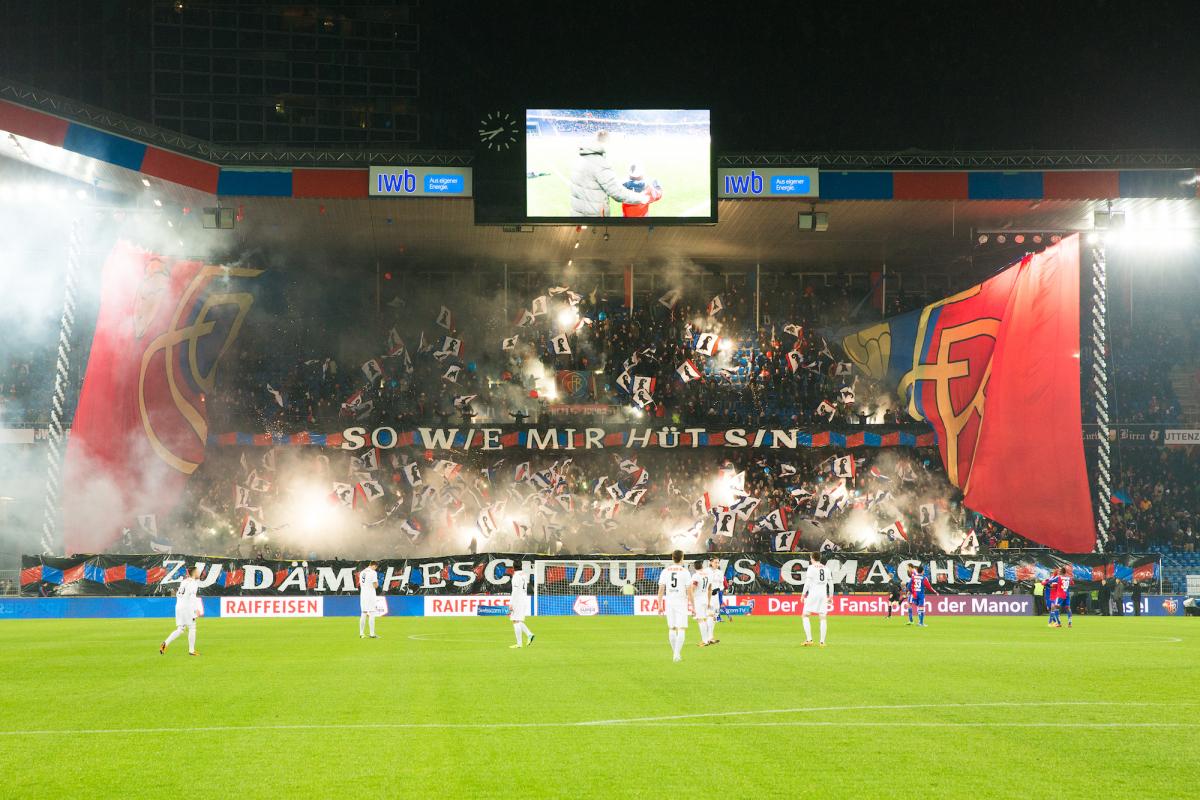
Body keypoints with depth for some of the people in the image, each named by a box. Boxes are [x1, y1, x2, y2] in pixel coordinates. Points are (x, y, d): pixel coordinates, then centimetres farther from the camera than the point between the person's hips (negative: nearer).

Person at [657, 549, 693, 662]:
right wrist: (692, 606, 1)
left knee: (671, 629, 13)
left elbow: (661, 589, 1)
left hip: (669, 602, 3)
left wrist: (660, 605, 5)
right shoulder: (684, 571, -4)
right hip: (681, 602, -3)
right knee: (682, 629, -3)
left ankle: (676, 653, 20)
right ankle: (677, 654, -14)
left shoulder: (665, 571, 4)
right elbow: (689, 591, -5)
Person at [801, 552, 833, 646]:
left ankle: (809, 639, -12)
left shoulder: (811, 567, -2)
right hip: (823, 594, 5)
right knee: (823, 618, 8)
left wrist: (803, 594, -4)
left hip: (813, 593, -5)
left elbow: (807, 582, -9)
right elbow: (831, 583, 13)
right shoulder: (826, 568, 13)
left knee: (805, 616, 0)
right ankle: (822, 641, 5)